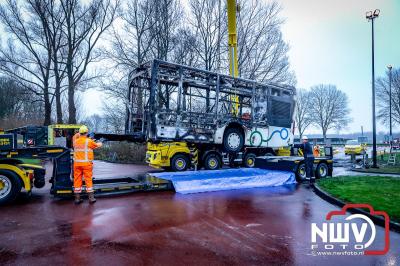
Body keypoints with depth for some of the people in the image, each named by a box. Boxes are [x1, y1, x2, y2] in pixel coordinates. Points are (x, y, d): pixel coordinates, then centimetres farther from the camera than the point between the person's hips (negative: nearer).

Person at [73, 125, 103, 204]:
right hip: (86, 163, -4)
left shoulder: (76, 141, 6)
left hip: (77, 163, 4)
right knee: (88, 180, 3)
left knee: (77, 180, 9)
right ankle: (91, 198, 7)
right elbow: (97, 145, 6)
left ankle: (77, 198, 13)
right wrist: (100, 144, 28)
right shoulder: (89, 141, -7)